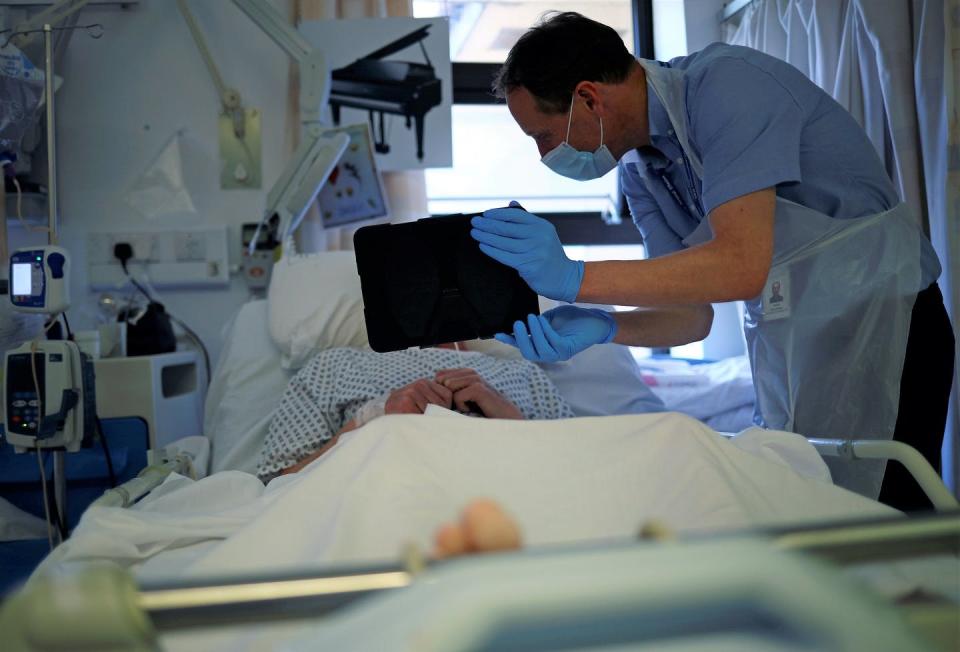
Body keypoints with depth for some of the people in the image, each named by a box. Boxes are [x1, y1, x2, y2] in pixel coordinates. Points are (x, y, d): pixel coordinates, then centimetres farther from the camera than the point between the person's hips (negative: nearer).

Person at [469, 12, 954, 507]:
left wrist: (575, 277, -32)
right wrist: (598, 328, -19)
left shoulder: (727, 84, -20)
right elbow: (692, 313, 1)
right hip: (784, 341, 8)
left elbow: (743, 265, -31)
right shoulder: (638, 170, 3)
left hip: (881, 324, -7)